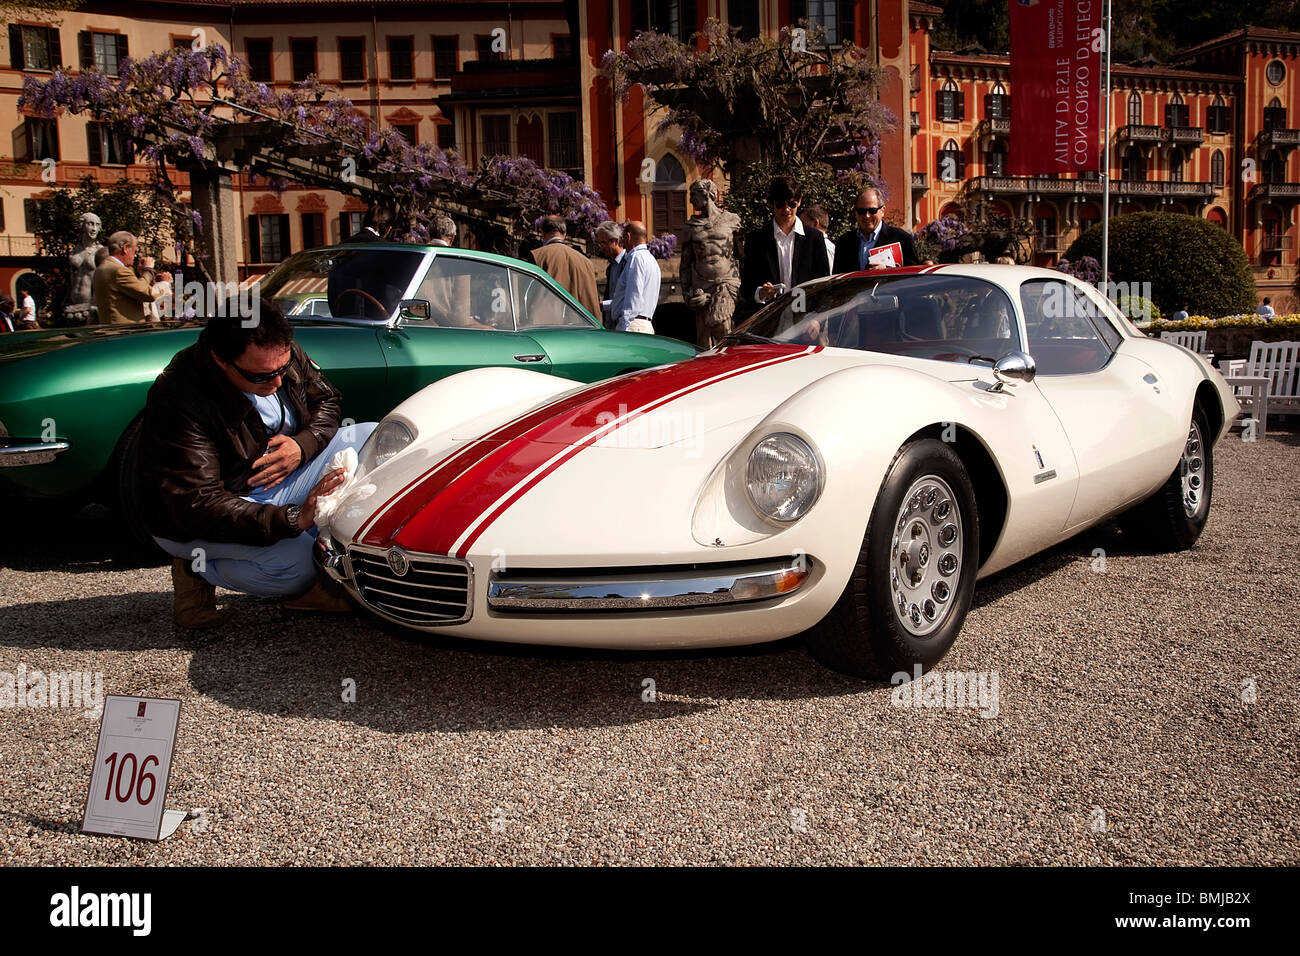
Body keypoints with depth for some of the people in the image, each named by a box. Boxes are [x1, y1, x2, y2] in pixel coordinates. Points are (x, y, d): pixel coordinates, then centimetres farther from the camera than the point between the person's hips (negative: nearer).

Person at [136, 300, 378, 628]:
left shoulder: (280, 355, -11)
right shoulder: (180, 402, -31)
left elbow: (325, 399, 7)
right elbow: (198, 506, -35)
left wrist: (302, 446, -16)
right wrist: (293, 519, -44)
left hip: (272, 480, 8)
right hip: (189, 522, -7)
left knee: (371, 437, -4)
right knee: (295, 564, -34)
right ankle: (198, 569, -5)